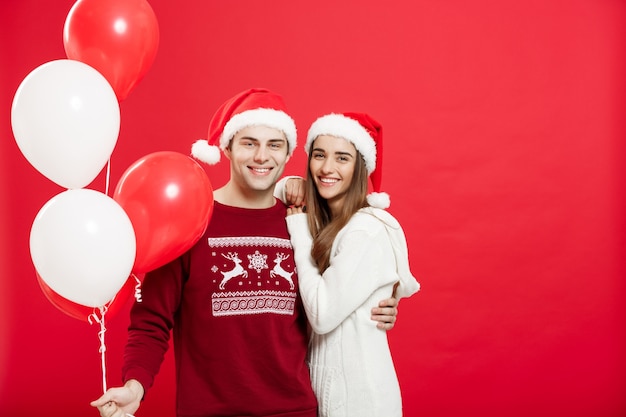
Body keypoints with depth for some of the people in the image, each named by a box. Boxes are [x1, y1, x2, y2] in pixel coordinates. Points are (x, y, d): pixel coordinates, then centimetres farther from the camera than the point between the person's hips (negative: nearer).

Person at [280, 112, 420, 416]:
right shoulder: (320, 222, 5)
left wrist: (300, 236, -14)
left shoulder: (368, 230, -19)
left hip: (358, 392, -7)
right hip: (323, 382, 8)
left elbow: (323, 314, -22)